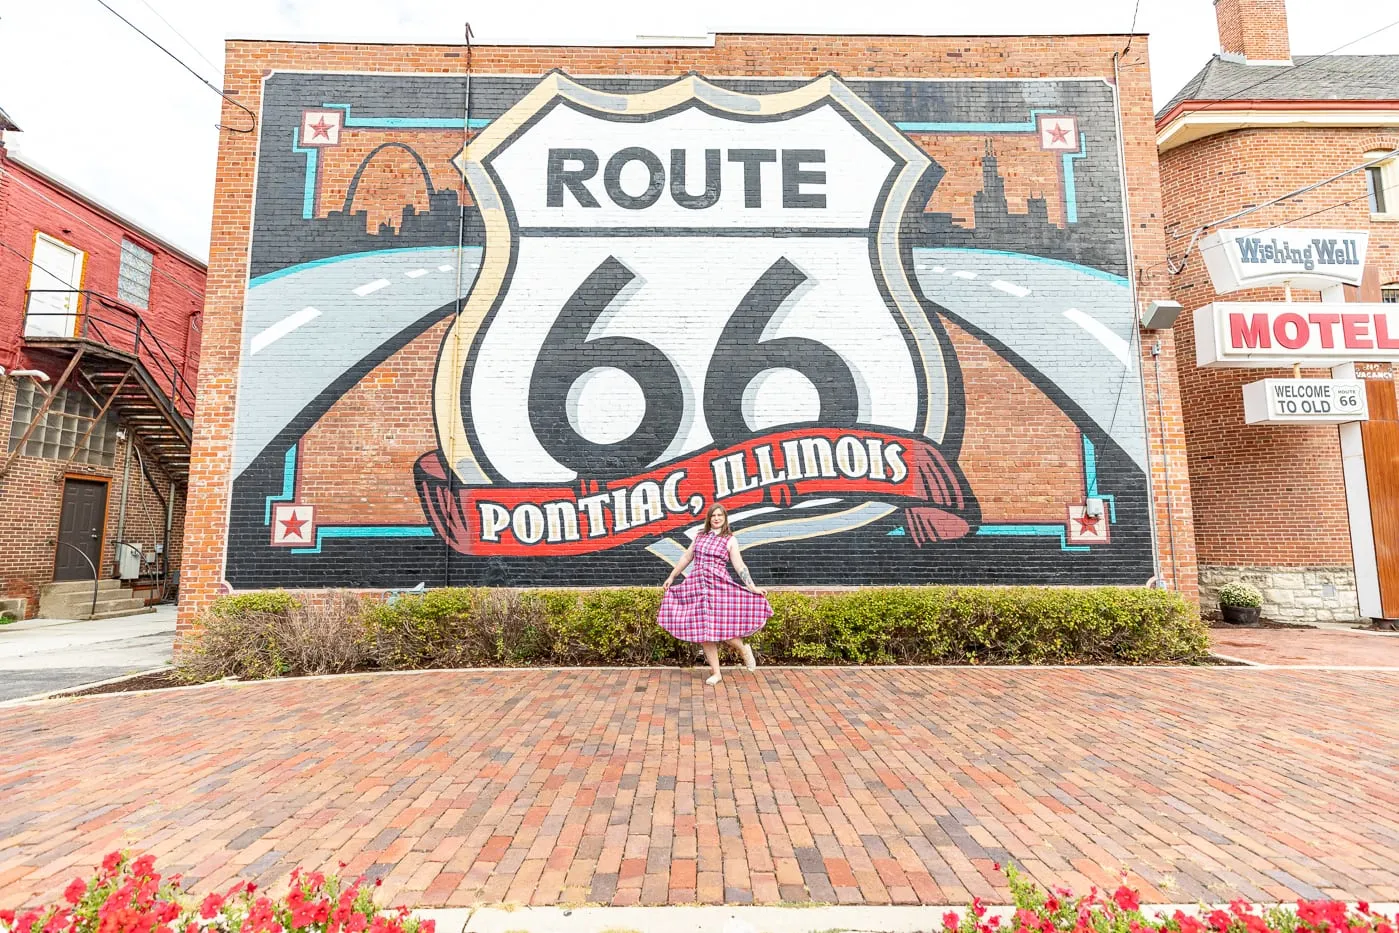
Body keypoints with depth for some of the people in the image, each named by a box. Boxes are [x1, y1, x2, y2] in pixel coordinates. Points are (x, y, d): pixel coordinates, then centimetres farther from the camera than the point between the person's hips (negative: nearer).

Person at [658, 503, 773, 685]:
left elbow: (739, 565, -2)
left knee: (720, 627, -11)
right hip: (697, 585, 4)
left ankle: (744, 650, 21)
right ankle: (716, 672, 14)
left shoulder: (730, 539, 3)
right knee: (702, 629, 3)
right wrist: (671, 577, 25)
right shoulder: (700, 536, 13)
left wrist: (752, 587, -12)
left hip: (719, 586, -4)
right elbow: (687, 558, 21)